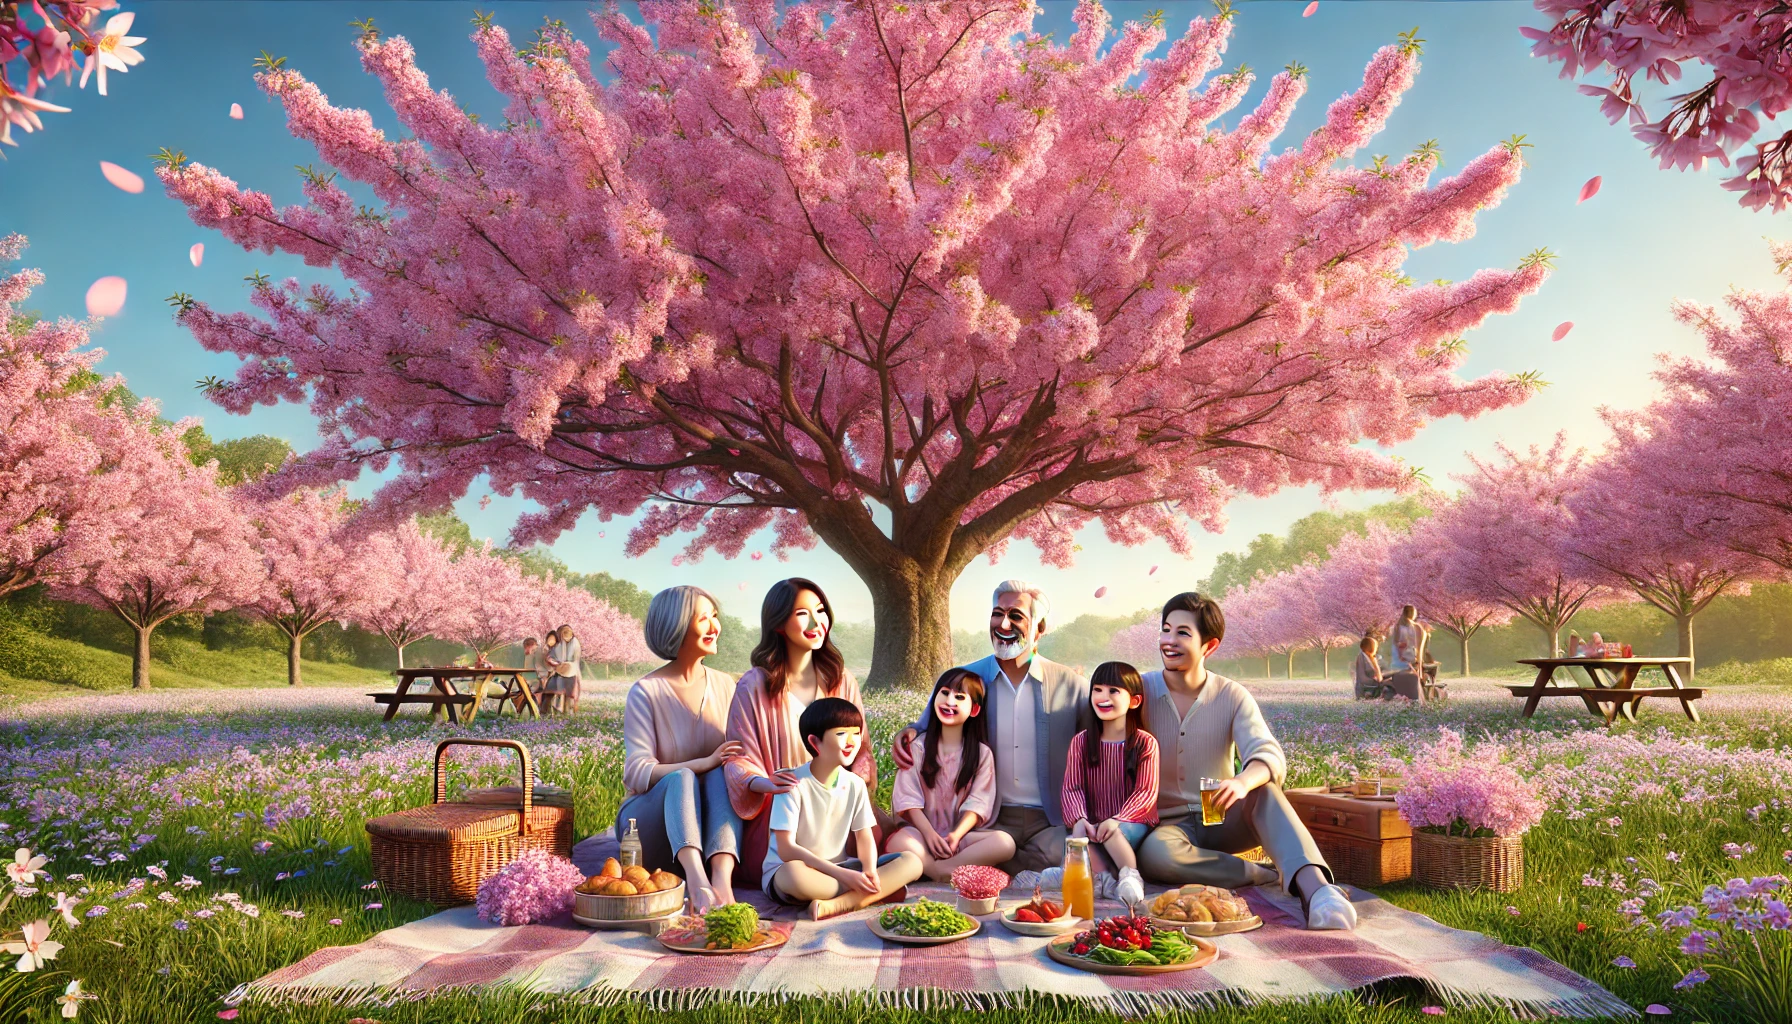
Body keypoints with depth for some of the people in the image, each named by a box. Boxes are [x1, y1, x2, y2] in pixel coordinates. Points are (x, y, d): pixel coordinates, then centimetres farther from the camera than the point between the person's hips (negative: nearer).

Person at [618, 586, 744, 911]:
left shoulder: (725, 685, 6)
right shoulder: (646, 692, -8)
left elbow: (737, 752, 6)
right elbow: (637, 774, -15)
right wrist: (704, 763, -28)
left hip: (706, 822, 3)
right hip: (649, 817, -3)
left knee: (724, 774, -29)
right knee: (681, 778, -34)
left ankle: (722, 880, -49)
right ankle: (698, 881, -55)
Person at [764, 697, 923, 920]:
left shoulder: (855, 784, 2)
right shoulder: (793, 784, -15)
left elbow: (865, 837, 2)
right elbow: (786, 849, -20)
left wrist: (870, 871, -22)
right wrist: (842, 874, -27)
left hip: (838, 870, 6)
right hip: (784, 873, -6)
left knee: (912, 862, -11)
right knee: (795, 874, -42)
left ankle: (838, 904, -29)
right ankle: (882, 891, -24)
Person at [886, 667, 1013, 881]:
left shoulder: (982, 753, 9)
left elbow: (977, 804, 0)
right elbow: (909, 799, -2)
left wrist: (957, 835, -19)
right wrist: (929, 833, -18)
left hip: (963, 834, 2)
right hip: (923, 832, -2)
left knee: (1005, 843, -29)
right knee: (898, 843, -37)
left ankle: (935, 869, -32)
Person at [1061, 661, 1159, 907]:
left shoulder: (1145, 743, -1)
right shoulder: (1081, 742, 6)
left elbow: (1147, 792, -9)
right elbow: (1072, 787, -1)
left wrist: (1117, 819, -24)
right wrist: (1079, 820, -21)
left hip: (1133, 822, -2)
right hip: (1091, 822, 3)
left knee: (1112, 834, -35)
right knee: (1078, 840, -31)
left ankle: (1131, 876, -23)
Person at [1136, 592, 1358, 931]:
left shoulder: (1233, 697, -2)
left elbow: (1270, 755, -19)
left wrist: (1243, 781, -43)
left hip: (1221, 822, 1)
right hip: (1167, 825, -1)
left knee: (1264, 788, -31)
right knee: (1155, 853, -38)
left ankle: (1314, 887, -48)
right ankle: (1267, 875, -25)